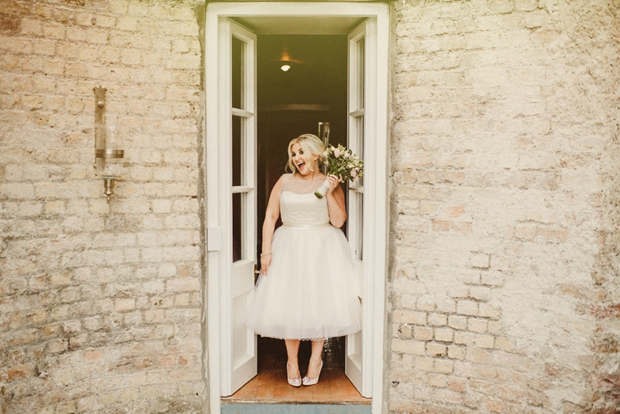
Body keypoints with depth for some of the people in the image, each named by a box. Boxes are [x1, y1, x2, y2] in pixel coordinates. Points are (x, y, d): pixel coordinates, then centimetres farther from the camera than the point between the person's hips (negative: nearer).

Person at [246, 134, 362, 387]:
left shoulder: (331, 184, 3)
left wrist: (330, 192, -14)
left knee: (320, 301, -1)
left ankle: (316, 358, 17)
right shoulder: (284, 182, 7)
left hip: (322, 250, -1)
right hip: (289, 249, 2)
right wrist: (266, 250, -5)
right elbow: (270, 216, 4)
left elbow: (338, 221, -5)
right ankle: (292, 360, 16)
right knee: (288, 303, 1)